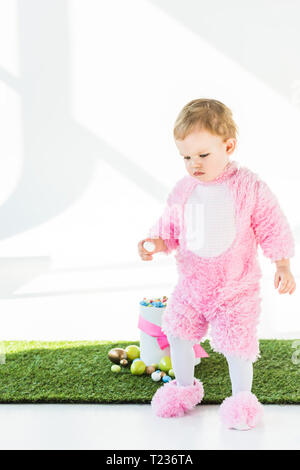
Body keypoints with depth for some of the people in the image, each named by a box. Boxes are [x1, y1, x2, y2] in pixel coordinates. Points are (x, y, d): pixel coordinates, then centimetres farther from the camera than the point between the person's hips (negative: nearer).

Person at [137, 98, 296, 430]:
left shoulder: (250, 188, -13)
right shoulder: (183, 190, -3)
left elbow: (273, 229, -7)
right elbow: (170, 227, 6)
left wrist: (282, 267, -12)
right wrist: (156, 243, -14)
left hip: (236, 287, -4)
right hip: (191, 283, 4)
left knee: (237, 344, -1)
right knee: (177, 333, 12)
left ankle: (241, 399, 22)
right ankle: (184, 386, 37)